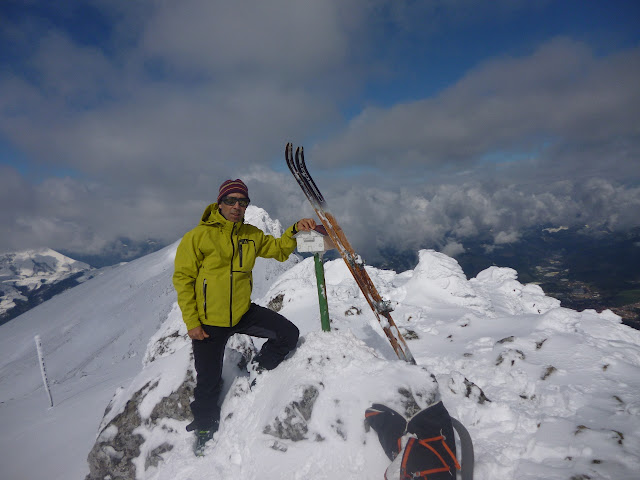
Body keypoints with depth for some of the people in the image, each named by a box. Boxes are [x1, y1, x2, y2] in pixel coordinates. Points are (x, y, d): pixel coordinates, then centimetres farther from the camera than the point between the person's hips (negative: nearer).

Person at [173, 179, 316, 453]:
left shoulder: (251, 235, 5)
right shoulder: (198, 236, -11)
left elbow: (279, 250, 11)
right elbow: (183, 279, -9)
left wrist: (295, 230, -10)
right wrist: (191, 322, -12)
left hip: (243, 313, 4)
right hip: (208, 322, -4)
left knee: (289, 334, -4)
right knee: (208, 382, 8)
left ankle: (257, 371, 22)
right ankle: (204, 430, 37)